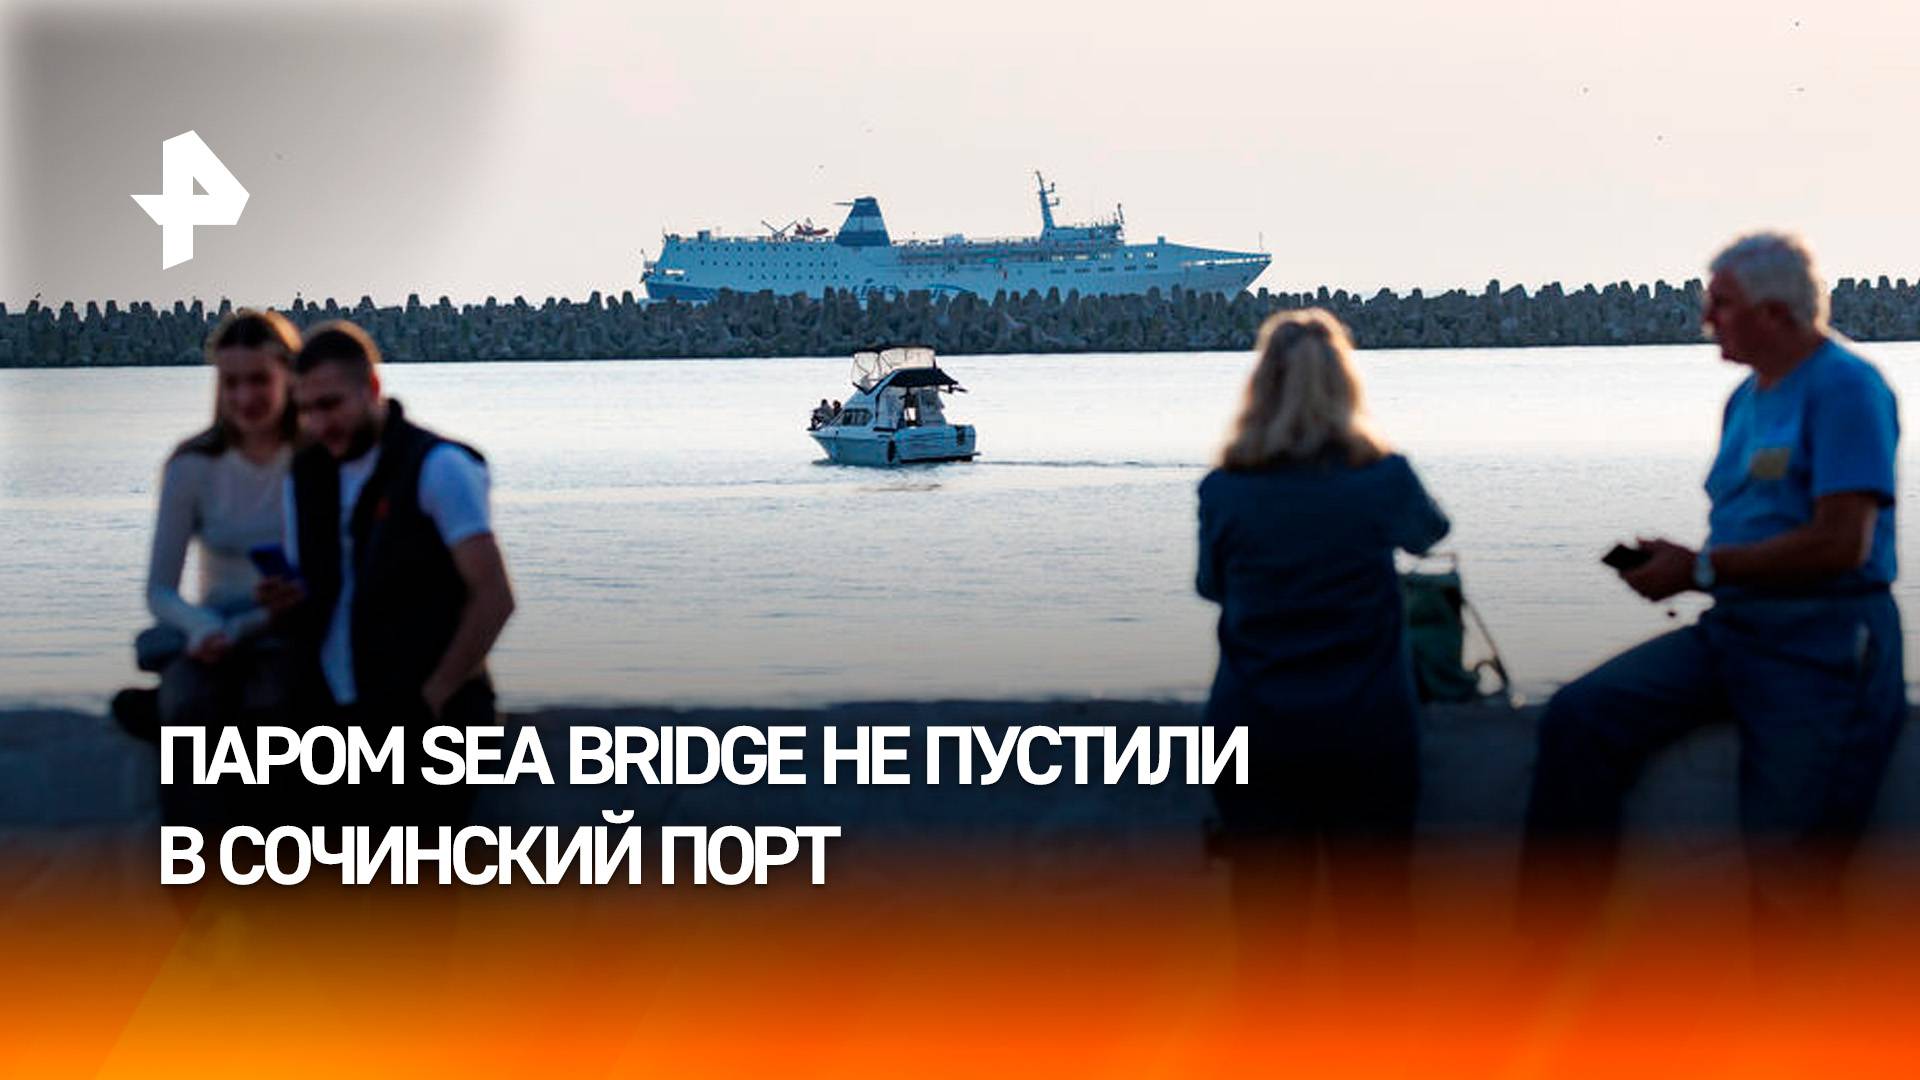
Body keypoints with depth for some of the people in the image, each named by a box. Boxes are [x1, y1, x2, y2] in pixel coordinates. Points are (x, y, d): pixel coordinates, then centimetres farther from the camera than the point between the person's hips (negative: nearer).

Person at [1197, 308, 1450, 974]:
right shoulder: (1382, 478, -7)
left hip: (1255, 731, 1)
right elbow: (1429, 532, 15)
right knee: (1372, 913, 8)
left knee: (1265, 918, 8)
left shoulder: (1224, 490, -7)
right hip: (1366, 726, -1)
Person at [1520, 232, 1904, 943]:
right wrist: (1676, 564, 3)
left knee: (1789, 873, -8)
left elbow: (1841, 544, -20)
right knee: (1581, 713, -11)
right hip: (1731, 630, 8)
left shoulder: (1844, 387, -11)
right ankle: (1543, 944, -10)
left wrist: (1699, 568, -14)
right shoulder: (1747, 398, 17)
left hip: (1822, 645, -8)